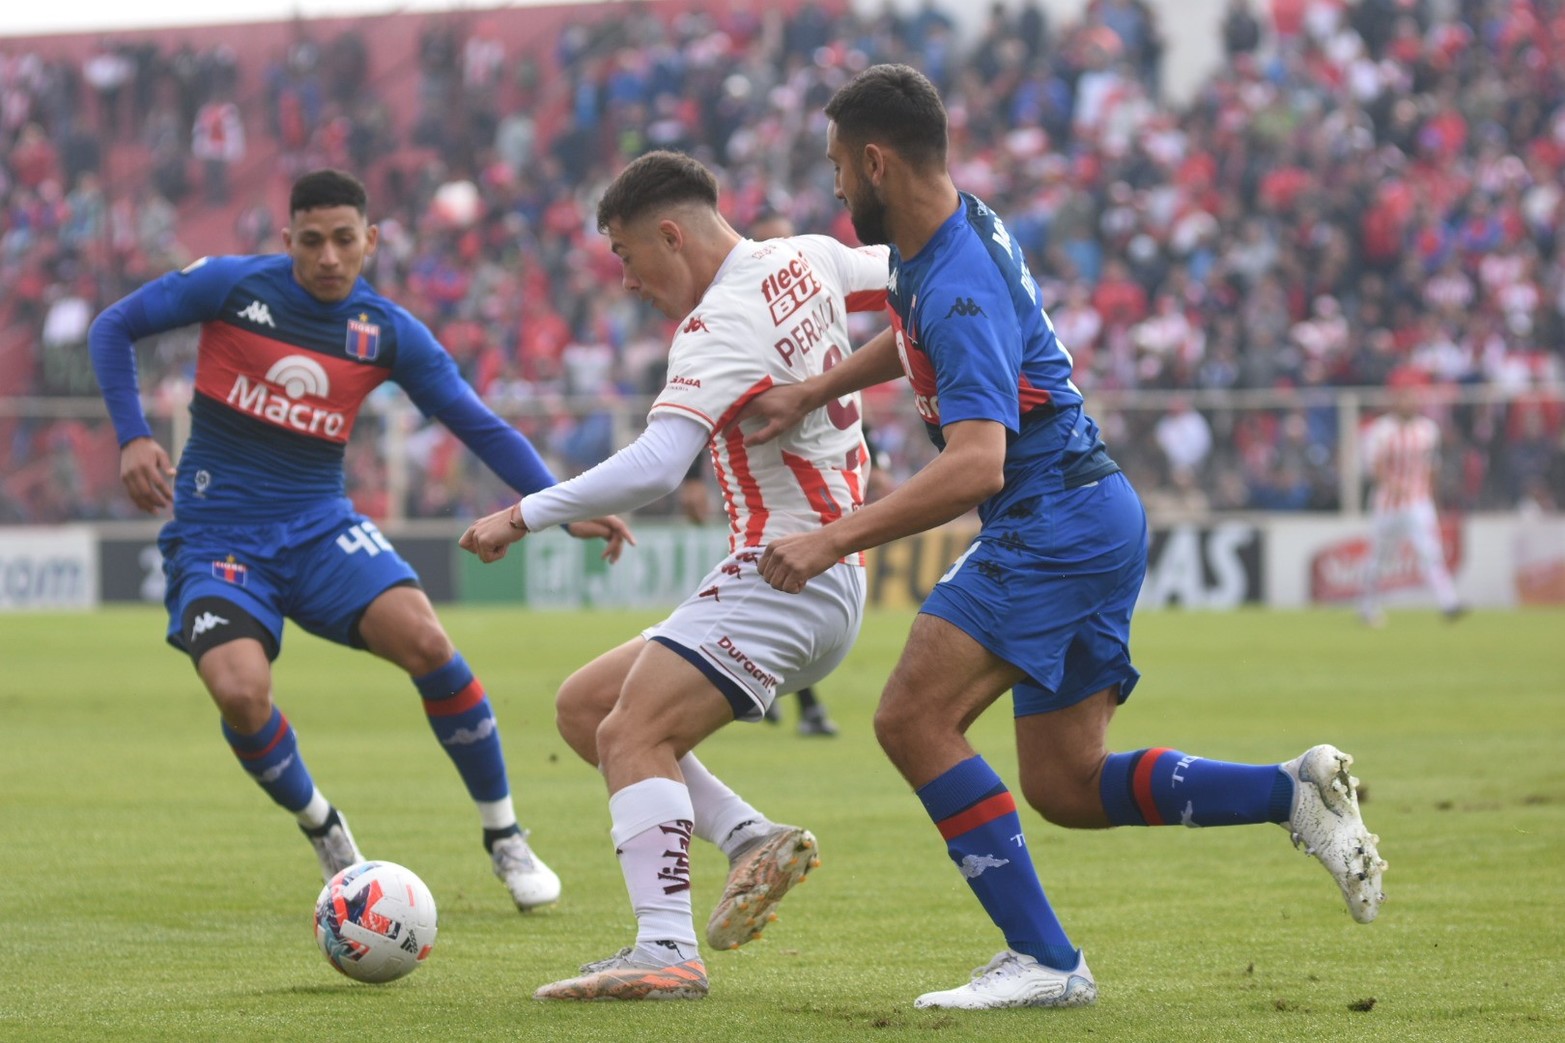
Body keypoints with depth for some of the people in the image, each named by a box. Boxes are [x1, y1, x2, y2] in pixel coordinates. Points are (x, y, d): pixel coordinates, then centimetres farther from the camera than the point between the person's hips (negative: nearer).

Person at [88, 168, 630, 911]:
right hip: (215, 535, -2)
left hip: (319, 527, 2)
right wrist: (133, 437, -9)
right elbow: (114, 328, 3)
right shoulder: (232, 285, -7)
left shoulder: (389, 333, -1)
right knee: (241, 692, -27)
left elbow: (480, 427, 1)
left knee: (423, 639, -24)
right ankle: (323, 833, 6)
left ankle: (505, 837, -5)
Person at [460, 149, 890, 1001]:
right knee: (583, 706, 10)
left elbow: (654, 467, -29)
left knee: (633, 733, -22)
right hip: (822, 578, 10)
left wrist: (525, 515, -24)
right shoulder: (807, 260, 8)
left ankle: (667, 951, -31)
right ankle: (752, 840, 3)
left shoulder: (724, 322, -18)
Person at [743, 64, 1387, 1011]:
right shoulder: (951, 233, 8)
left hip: (1059, 522, -10)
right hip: (1091, 518, 10)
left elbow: (975, 465, -34)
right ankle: (1295, 794, 8)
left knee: (914, 718, -17)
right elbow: (919, 335, 33)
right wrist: (810, 393, 23)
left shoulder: (962, 291, -23)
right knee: (1067, 787, 9)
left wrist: (833, 540, -35)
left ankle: (1043, 960, -17)